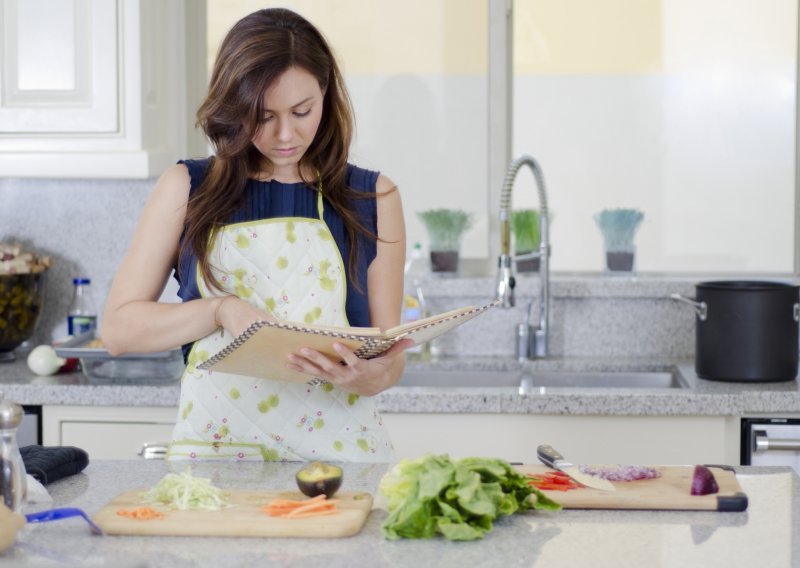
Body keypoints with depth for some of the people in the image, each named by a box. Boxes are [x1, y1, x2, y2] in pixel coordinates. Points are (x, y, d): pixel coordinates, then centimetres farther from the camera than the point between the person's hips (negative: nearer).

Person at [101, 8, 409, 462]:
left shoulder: (373, 198, 9)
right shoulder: (187, 189, 8)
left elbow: (389, 360, 8)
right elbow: (118, 327, 6)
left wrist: (368, 376, -14)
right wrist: (221, 310, -9)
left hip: (338, 449, 0)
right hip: (215, 445, 0)